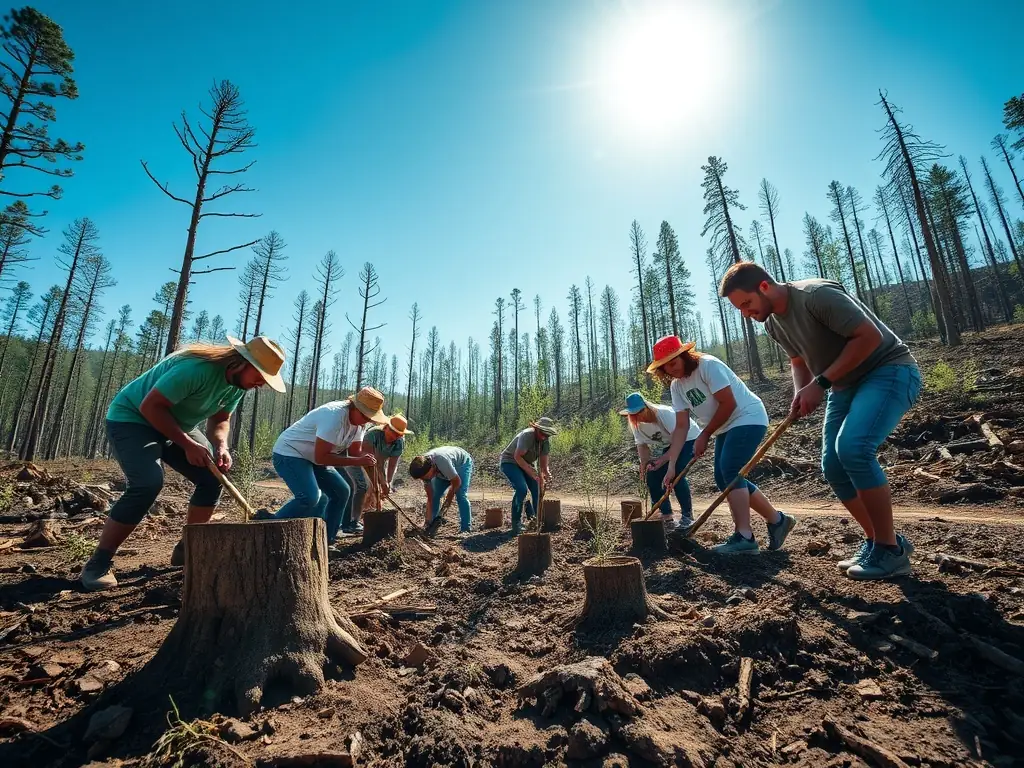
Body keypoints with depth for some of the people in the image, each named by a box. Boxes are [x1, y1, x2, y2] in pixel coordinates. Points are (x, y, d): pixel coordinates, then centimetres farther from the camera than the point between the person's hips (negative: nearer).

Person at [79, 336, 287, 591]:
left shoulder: (238, 383, -8)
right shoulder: (196, 367, -34)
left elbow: (220, 420, 2)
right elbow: (150, 406, -30)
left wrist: (221, 446, -18)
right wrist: (188, 444, -31)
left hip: (176, 425, 8)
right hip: (131, 418, -8)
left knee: (213, 477, -2)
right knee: (148, 483, -27)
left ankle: (185, 550, 11)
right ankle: (97, 563, -10)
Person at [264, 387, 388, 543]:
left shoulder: (358, 420, -3)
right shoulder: (334, 416, -31)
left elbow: (356, 452, 3)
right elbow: (321, 457, -30)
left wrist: (368, 460, -19)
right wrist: (357, 461, -31)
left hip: (313, 458, 10)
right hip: (289, 455, -9)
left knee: (342, 491, 6)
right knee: (310, 497, -28)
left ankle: (326, 540, 15)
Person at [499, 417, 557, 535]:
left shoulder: (546, 441, -7)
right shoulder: (527, 435, -29)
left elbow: (543, 462, -5)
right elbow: (517, 456, -31)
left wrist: (546, 474, -26)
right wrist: (531, 472, -37)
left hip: (527, 464, 7)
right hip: (510, 462, -7)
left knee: (537, 489, -4)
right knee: (521, 489, -25)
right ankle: (516, 524, -12)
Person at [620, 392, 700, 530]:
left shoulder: (665, 414, -33)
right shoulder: (637, 424, -13)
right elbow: (642, 445, -8)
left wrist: (664, 459, -43)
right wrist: (644, 465, -27)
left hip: (688, 439, -7)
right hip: (668, 445, 7)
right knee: (653, 478, -7)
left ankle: (687, 515, -8)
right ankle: (667, 518, 6)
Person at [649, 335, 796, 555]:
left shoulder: (708, 365, -21)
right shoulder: (676, 386, 1)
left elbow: (728, 404, -22)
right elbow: (681, 427, -2)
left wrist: (705, 435, -12)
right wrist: (672, 465, -10)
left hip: (748, 419, -9)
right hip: (726, 427, 9)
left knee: (730, 472, -20)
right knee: (724, 479, 6)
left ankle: (744, 538, -14)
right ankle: (777, 520, 20)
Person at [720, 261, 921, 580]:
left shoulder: (817, 294, -25)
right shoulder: (773, 324, 2)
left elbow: (869, 337, -25)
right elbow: (799, 360, 15)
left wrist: (821, 382, -25)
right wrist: (802, 393, -5)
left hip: (889, 371, -8)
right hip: (845, 385, 9)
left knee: (852, 447, -28)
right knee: (833, 465, 1)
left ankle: (891, 550, -10)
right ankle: (876, 540, 20)